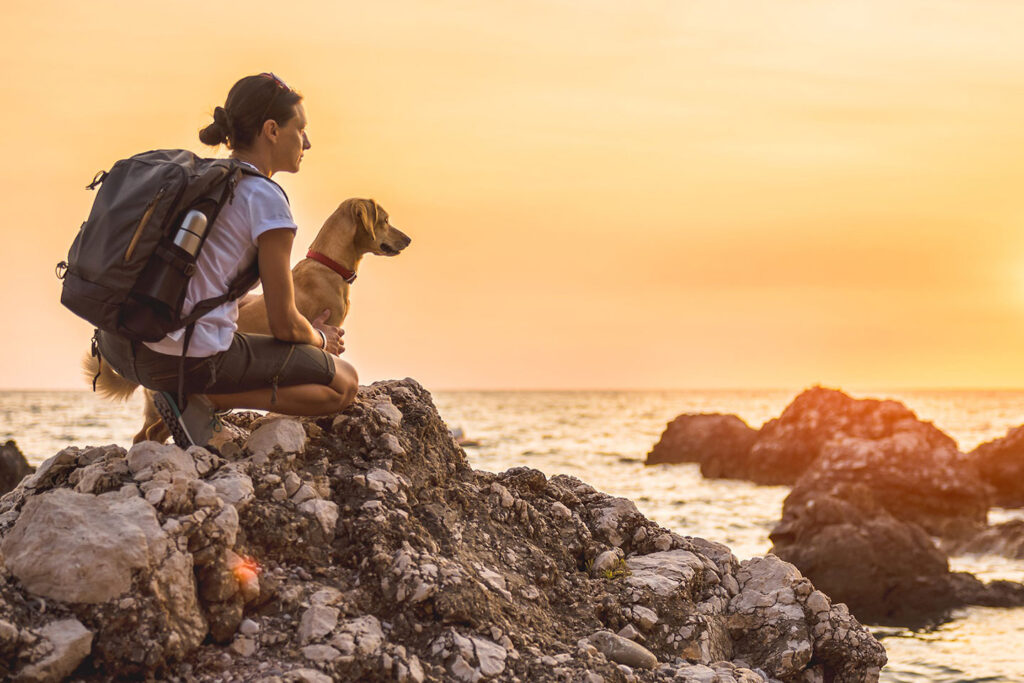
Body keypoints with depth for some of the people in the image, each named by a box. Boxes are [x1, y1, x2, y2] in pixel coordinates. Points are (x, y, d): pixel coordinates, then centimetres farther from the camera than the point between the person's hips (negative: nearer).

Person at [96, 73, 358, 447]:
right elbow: (284, 324, -4)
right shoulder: (265, 199, -5)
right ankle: (200, 400, -8)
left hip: (119, 347, 8)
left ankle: (190, 393, 10)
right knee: (345, 384, 7)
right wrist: (319, 340, 21)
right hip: (188, 357, -7)